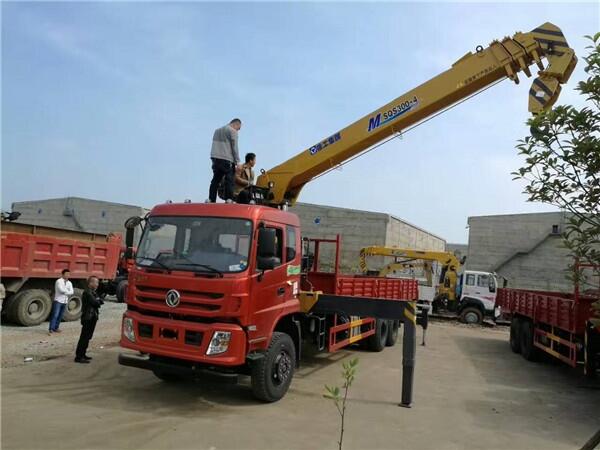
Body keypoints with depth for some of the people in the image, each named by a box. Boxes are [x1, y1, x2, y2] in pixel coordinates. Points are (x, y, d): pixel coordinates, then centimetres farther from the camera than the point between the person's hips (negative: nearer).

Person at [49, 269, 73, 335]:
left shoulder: (69, 283, 12)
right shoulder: (59, 281, -7)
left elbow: (71, 292, 1)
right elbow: (61, 290, -19)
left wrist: (65, 292, -13)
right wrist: (67, 291, -3)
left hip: (65, 302, 6)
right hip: (58, 300, -6)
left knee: (60, 316, 9)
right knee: (55, 315, -11)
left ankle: (56, 328, 17)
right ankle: (51, 329, -10)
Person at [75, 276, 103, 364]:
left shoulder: (93, 292, 16)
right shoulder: (87, 293, -16)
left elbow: (100, 302, 9)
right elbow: (95, 302, -24)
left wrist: (98, 301, -11)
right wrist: (98, 300, -3)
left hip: (92, 318, 10)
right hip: (88, 318, -10)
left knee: (87, 337, 16)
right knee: (84, 337, -8)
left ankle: (82, 354, 25)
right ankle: (78, 357, -5)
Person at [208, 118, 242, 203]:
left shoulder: (217, 130, 23)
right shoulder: (233, 131, -1)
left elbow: (215, 146, 19)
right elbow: (234, 148, -5)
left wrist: (214, 159, 16)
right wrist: (237, 162, -3)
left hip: (215, 158, 7)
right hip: (226, 160, -7)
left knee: (215, 180, 9)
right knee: (229, 181, -5)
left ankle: (211, 200, 6)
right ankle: (229, 200, -10)